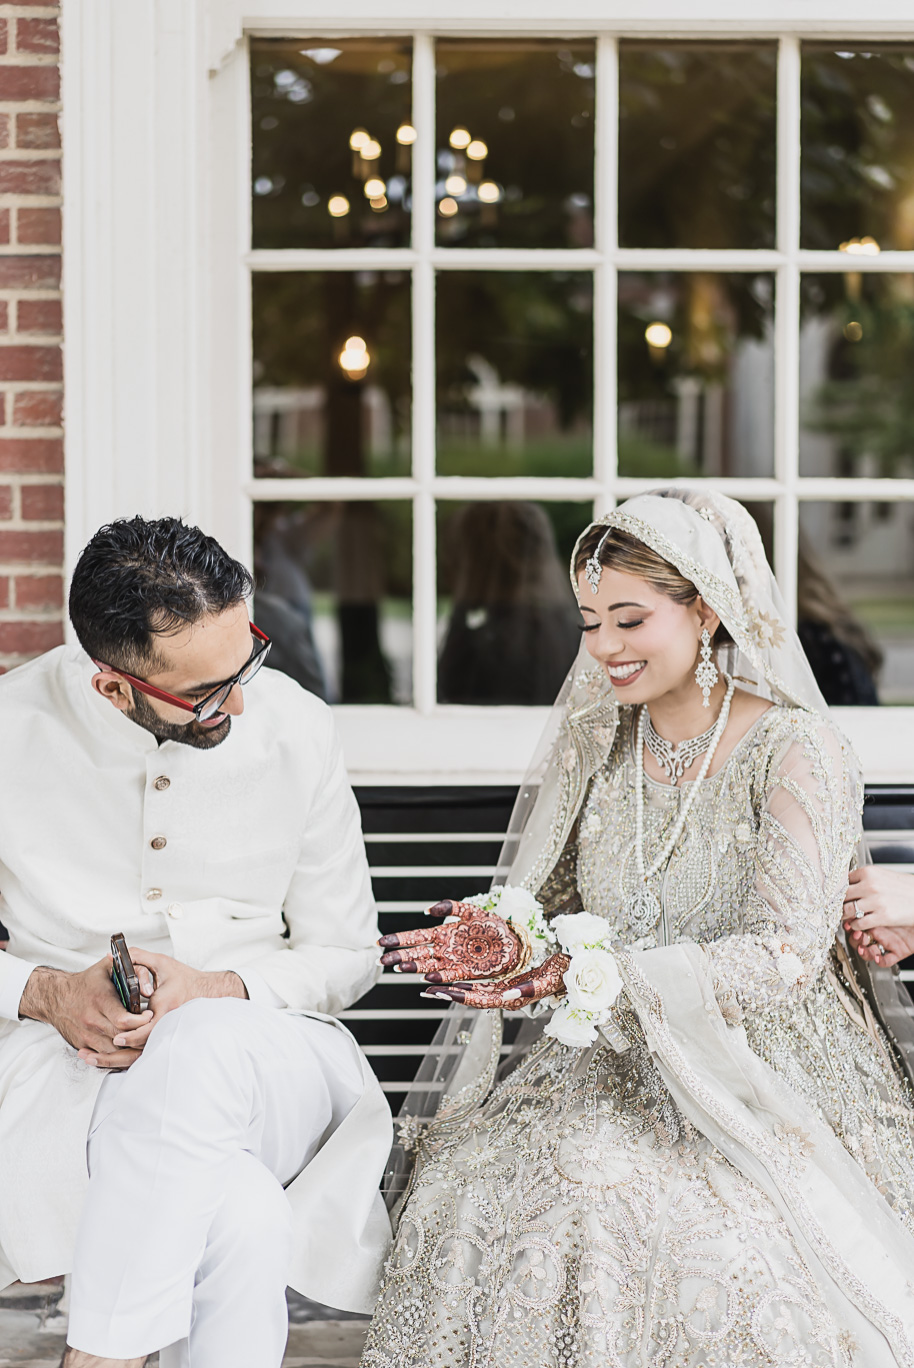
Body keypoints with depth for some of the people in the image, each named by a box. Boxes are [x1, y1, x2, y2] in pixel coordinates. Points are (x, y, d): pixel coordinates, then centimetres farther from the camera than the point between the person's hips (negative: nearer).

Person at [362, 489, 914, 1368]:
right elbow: (557, 909, 15)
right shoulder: (600, 748, 10)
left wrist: (576, 973, -23)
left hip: (774, 1089, -5)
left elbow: (783, 956, -18)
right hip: (617, 1075, 5)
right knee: (465, 1187, -23)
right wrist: (505, 942, -10)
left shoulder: (794, 751, -8)